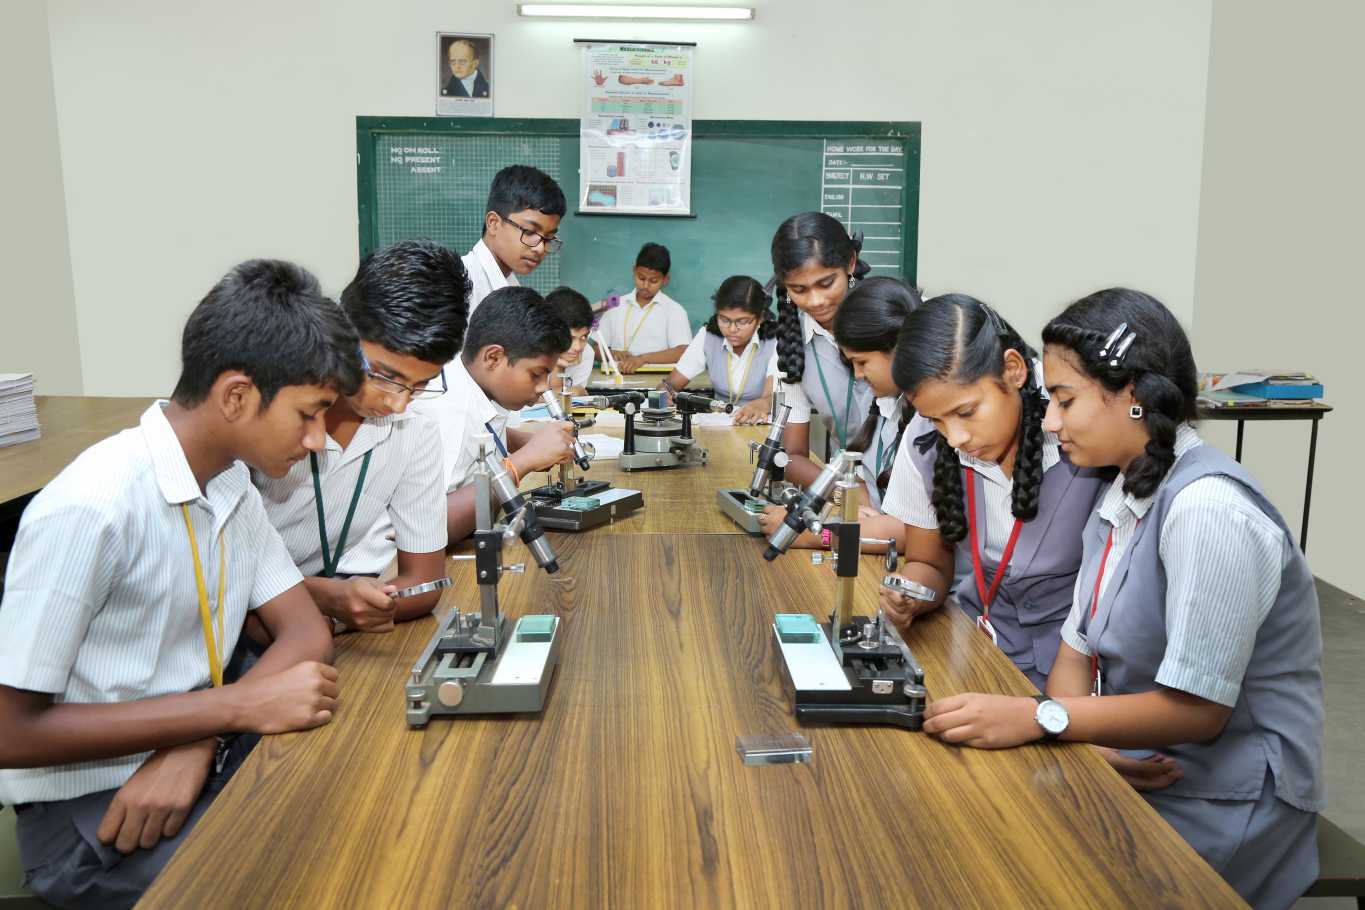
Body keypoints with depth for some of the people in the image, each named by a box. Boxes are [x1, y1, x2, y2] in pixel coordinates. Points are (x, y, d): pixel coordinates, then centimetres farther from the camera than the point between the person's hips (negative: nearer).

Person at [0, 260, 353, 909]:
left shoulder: (233, 483, 1)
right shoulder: (90, 507, -22)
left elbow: (306, 632, 1)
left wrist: (200, 740, -17)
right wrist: (240, 705, -23)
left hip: (204, 756, 6)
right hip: (92, 807, -6)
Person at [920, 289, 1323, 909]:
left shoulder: (1207, 509, -22)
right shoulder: (1122, 495, 4)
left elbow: (1197, 708, -22)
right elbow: (1077, 650, 3)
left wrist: (1039, 718, -26)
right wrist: (1085, 740, -15)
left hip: (1221, 803, -6)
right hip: (1133, 765, 7)